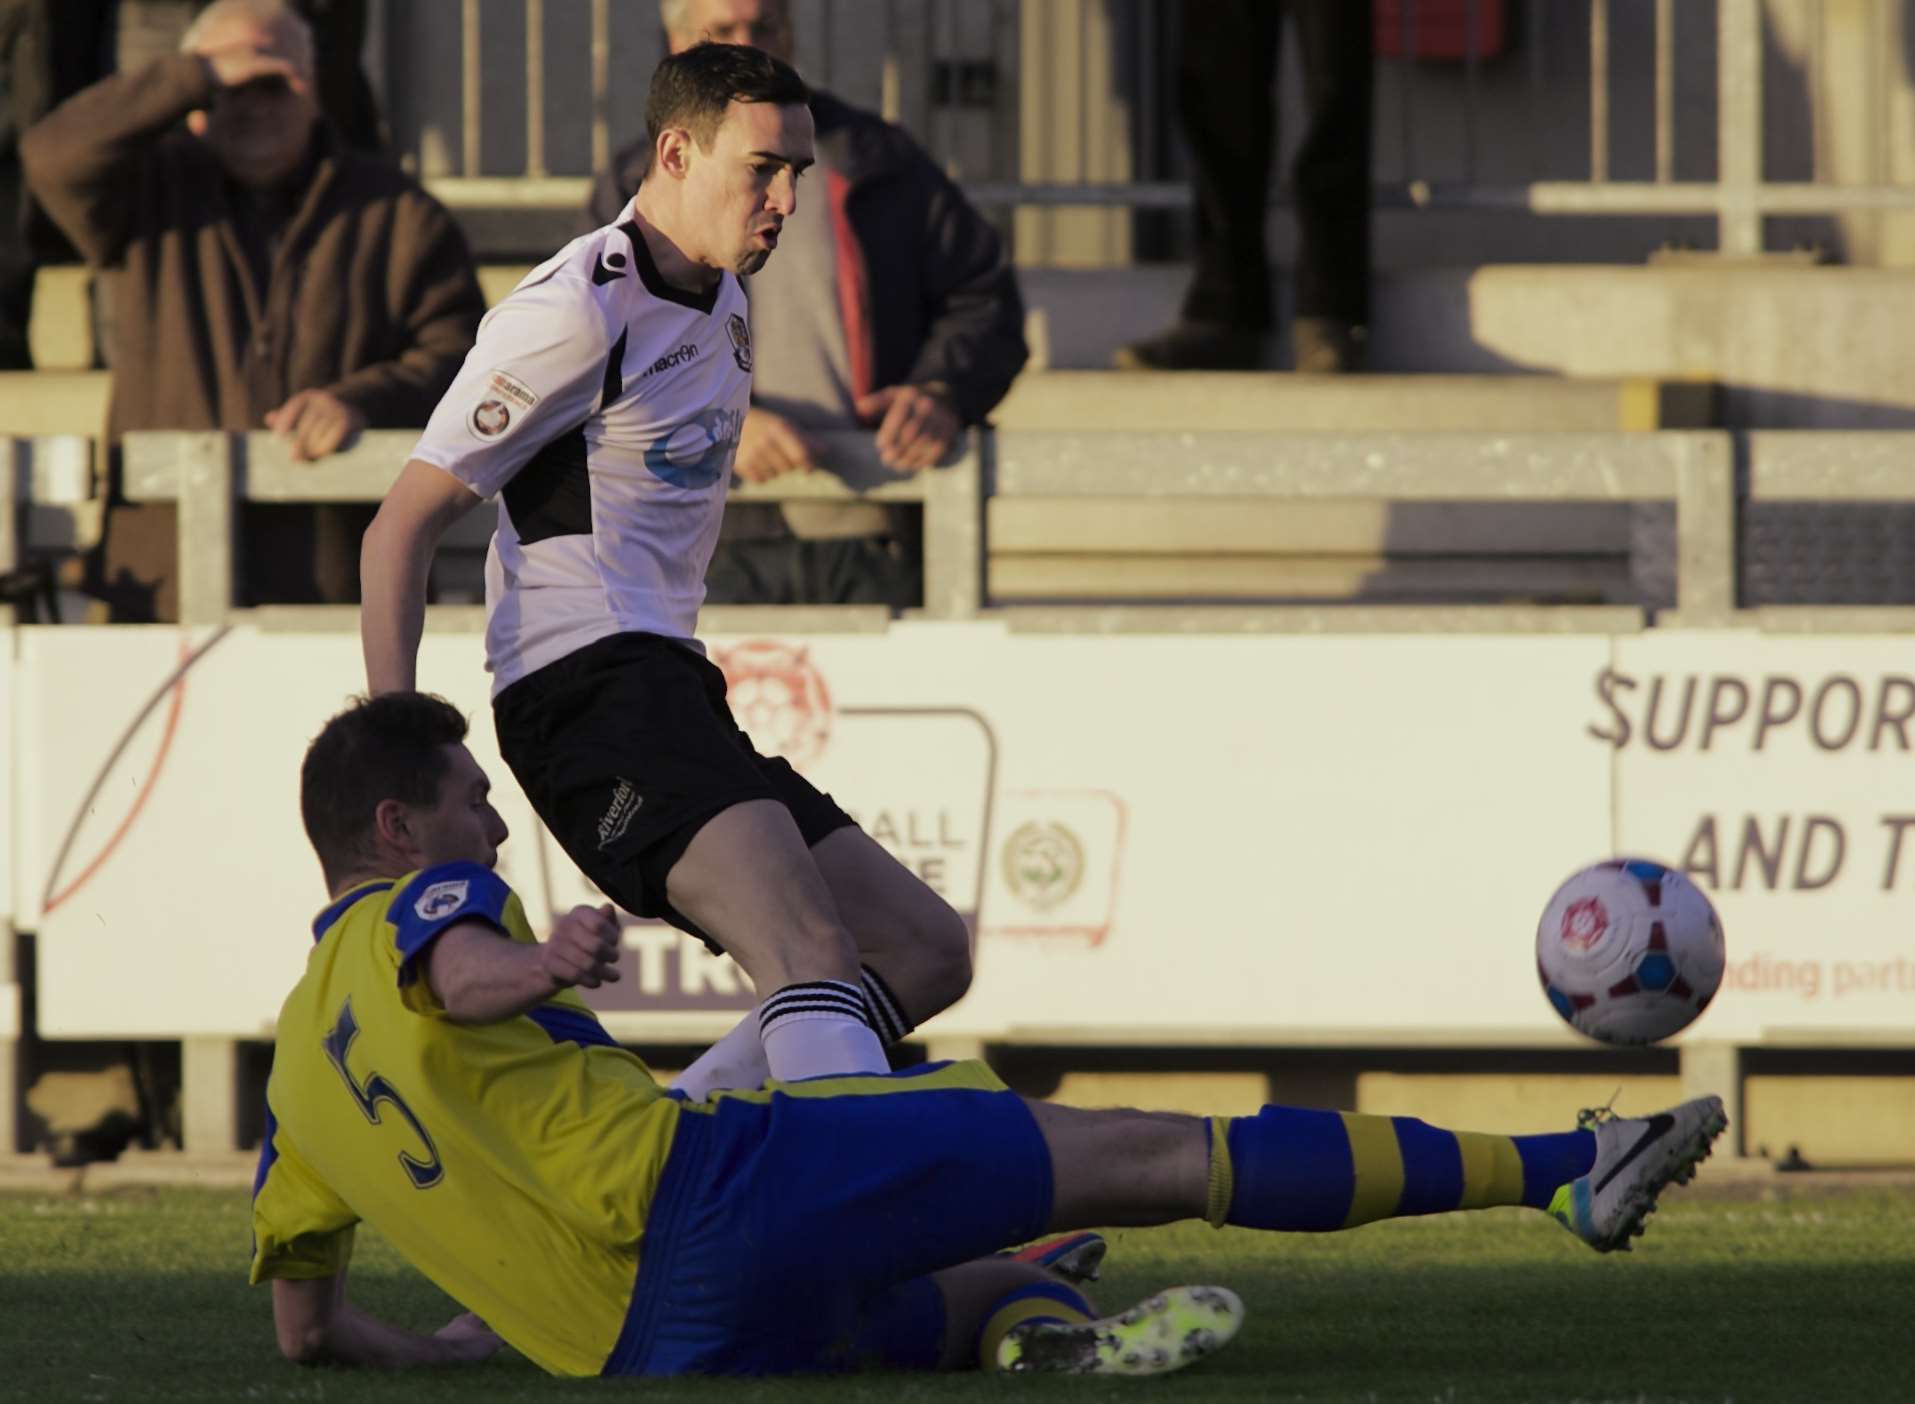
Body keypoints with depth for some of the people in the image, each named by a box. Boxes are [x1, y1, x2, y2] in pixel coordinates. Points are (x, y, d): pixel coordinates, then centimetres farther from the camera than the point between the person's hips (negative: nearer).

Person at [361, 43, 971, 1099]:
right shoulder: (579, 310, -10)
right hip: (590, 683, -10)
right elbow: (404, 525, -10)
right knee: (808, 946, -29)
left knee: (924, 952, 3)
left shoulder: (720, 300, 18)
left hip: (668, 686, 10)